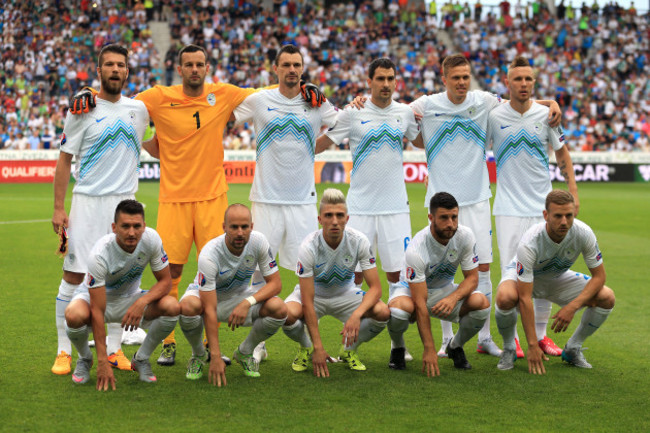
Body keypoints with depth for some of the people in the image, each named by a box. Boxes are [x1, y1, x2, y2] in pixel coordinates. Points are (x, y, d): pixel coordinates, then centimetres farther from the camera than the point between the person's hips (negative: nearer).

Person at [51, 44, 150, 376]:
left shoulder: (139, 109, 7)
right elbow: (65, 160, -1)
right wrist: (58, 208, -4)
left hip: (125, 202, 3)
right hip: (88, 202, -3)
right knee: (74, 275, -4)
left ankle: (114, 349, 16)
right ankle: (64, 351, 4)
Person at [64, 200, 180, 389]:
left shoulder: (151, 238, -23)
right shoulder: (99, 254, -33)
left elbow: (165, 281, -13)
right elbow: (97, 311, -32)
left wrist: (142, 302, -35)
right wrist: (103, 361, -35)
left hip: (129, 298, 3)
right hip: (95, 298, -3)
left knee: (172, 307, -26)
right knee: (74, 315, -38)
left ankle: (141, 359, -1)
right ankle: (85, 359, -2)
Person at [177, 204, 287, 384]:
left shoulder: (258, 241, -22)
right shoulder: (209, 254, -33)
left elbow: (275, 283, -16)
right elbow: (209, 310, -34)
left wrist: (247, 303, -35)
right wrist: (216, 357, -37)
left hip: (239, 294, 3)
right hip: (206, 295, -3)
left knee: (279, 308, -26)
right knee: (188, 306, -39)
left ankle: (244, 353, 3)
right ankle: (199, 355, -6)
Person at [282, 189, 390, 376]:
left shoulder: (359, 241, -22)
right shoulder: (309, 247, -28)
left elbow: (375, 287, -21)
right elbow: (308, 302, -28)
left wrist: (357, 314, -42)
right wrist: (318, 348, -33)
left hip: (345, 294, 2)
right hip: (313, 293, -2)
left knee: (383, 312, -27)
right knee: (288, 314, -36)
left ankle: (349, 350, 3)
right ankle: (306, 348, 0)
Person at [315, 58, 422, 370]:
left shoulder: (405, 113, 8)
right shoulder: (352, 114, -1)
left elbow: (426, 142, 24)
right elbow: (317, 145, 3)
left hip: (395, 206, 2)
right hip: (359, 206, -2)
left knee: (398, 274, 0)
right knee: (354, 274, -1)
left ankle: (397, 341, 12)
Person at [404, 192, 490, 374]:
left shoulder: (465, 235, -19)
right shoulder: (416, 250, -32)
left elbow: (472, 277, -11)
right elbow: (420, 304, -32)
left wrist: (453, 298, -35)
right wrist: (429, 349, -36)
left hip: (446, 290, 4)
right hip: (414, 291, -3)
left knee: (481, 303, -28)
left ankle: (455, 346, 2)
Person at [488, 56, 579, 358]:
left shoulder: (546, 115, 1)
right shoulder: (493, 117, -5)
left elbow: (562, 153, 13)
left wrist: (573, 191, 8)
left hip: (544, 206, 2)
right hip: (509, 207, -2)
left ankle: (541, 334, 20)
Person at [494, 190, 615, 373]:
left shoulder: (584, 233, -28)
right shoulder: (529, 242, -38)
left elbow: (599, 276, -16)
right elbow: (524, 298, -36)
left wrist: (572, 307, -30)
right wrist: (532, 345, -36)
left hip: (559, 278, 4)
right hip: (523, 277, -4)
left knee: (607, 298, -18)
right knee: (506, 298, -39)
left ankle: (573, 349, 4)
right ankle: (509, 349, -8)